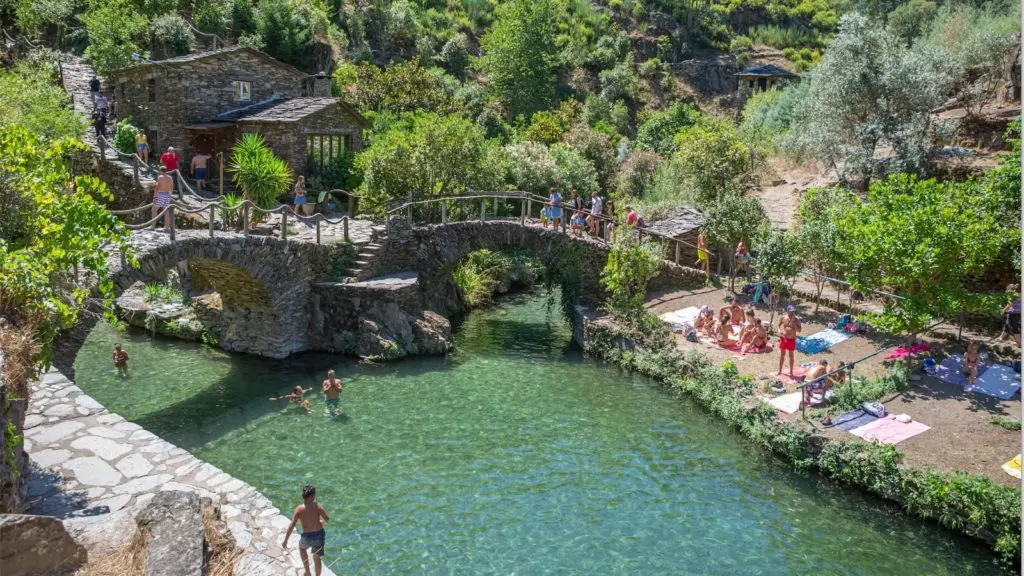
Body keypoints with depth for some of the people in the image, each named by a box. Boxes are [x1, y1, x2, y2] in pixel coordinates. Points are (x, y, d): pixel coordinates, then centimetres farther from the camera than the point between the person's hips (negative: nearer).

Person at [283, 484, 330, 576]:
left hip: (307, 536, -1)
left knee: (302, 548, 33)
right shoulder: (317, 506, -11)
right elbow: (327, 519, -3)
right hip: (319, 534, 1)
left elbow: (291, 525, -17)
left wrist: (285, 541, -10)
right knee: (317, 557, 22)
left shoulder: (299, 509, -16)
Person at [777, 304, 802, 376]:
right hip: (783, 339, 2)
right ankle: (780, 371, 24)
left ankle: (791, 371, 22)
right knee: (782, 355, 11)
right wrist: (780, 331, -8)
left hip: (791, 340, -2)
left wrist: (794, 323, -26)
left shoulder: (796, 319, -11)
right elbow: (779, 325, 10)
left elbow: (799, 330, -16)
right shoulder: (783, 318, -5)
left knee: (791, 356, 9)